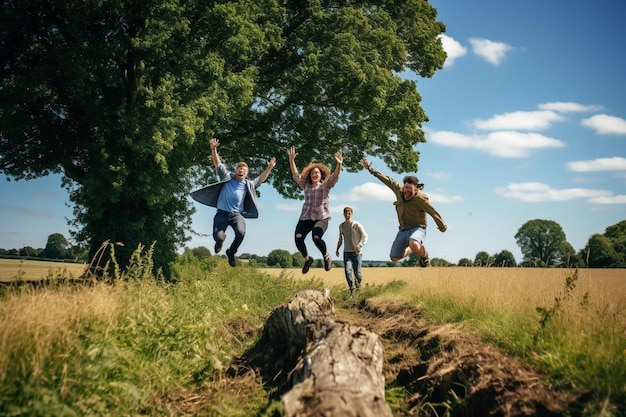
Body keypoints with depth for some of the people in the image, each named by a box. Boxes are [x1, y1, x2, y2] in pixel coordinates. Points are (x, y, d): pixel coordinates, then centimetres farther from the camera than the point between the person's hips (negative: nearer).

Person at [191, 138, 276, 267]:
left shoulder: (248, 184, 14)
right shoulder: (227, 176, 9)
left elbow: (261, 179, 14)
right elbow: (217, 163, 3)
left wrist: (269, 168, 1)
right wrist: (213, 149, -10)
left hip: (237, 214, 1)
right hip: (222, 213, -1)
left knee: (241, 232, -28)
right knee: (218, 237, -17)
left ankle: (231, 252, 3)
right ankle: (222, 239, 27)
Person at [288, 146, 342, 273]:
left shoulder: (326, 185, 8)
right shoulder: (306, 185, 15)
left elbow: (335, 176, -7)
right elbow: (296, 175, 7)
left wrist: (339, 164, -26)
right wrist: (291, 159, -6)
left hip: (321, 217, -3)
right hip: (305, 217, 3)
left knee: (316, 237, -26)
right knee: (298, 238, -16)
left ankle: (326, 256, 3)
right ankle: (307, 258, 11)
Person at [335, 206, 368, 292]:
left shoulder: (356, 225, -4)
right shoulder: (341, 226, 11)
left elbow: (365, 236, -9)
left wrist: (360, 245, -25)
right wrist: (337, 249, 17)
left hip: (356, 252, -3)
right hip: (346, 252, 3)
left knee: (357, 272, 0)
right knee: (347, 271, -15)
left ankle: (358, 283, 31)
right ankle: (352, 289, -12)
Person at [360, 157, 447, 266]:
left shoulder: (420, 198, -18)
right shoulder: (399, 189, -3)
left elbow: (434, 213, -8)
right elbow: (387, 180, 8)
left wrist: (442, 227, 3)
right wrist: (370, 169, 12)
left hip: (417, 229, -6)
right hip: (403, 230, 6)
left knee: (413, 244, -41)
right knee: (394, 258, 7)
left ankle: (424, 255, -6)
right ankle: (410, 248, 34)